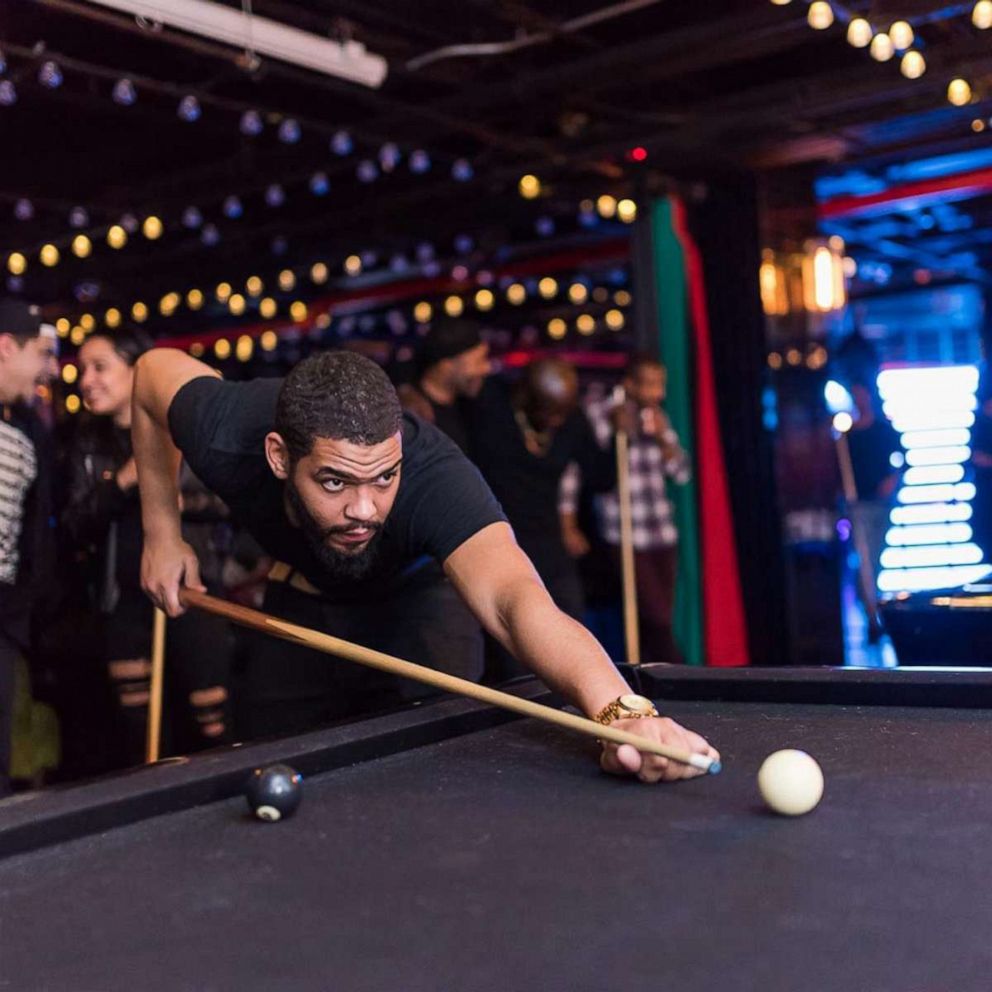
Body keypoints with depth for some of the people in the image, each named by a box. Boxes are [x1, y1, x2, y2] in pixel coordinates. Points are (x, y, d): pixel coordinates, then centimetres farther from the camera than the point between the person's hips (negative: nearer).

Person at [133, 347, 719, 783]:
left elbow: (514, 598, -67)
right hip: (299, 590, 3)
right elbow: (157, 369, -13)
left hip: (417, 587, -2)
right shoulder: (226, 438, -37)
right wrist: (162, 532, -12)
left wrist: (621, 710, -86)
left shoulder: (434, 477, -48)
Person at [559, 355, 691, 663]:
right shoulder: (597, 414, -6)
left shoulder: (656, 417, 12)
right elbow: (571, 468, -8)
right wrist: (568, 527, -11)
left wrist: (663, 438, -6)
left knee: (656, 623, 6)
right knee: (658, 621, -10)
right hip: (624, 537, -6)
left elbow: (682, 473, 11)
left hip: (663, 534, 6)